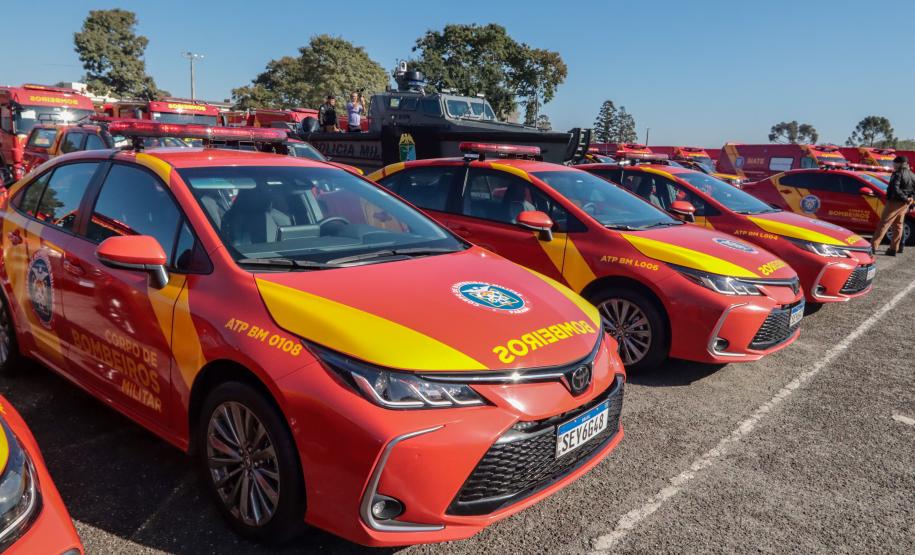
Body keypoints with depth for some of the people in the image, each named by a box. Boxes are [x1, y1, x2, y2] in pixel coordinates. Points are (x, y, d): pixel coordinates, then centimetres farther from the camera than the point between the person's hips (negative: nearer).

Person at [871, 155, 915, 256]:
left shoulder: (898, 174, -12)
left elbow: (895, 189, -23)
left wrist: (904, 198, -17)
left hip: (894, 202, -8)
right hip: (904, 204, 8)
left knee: (883, 224, -7)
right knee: (898, 226, 13)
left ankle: (873, 246, -10)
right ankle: (894, 248, 15)